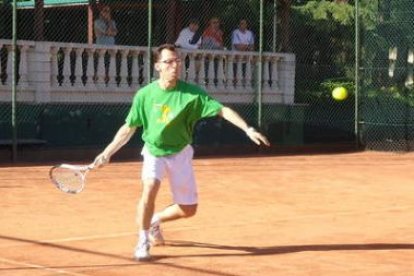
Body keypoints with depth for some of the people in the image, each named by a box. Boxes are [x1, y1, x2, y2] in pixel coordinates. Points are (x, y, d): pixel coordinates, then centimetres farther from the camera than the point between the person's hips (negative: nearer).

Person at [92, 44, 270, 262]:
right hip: (154, 152, -1)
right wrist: (107, 153, -2)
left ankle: (156, 220, 35)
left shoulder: (192, 93, -15)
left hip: (180, 153, 1)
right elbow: (128, 128, 1)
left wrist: (248, 129, -30)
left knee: (189, 209, 4)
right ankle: (143, 242, -12)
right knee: (150, 188, -30)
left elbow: (222, 110, -18)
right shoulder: (144, 95, -10)